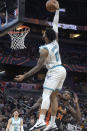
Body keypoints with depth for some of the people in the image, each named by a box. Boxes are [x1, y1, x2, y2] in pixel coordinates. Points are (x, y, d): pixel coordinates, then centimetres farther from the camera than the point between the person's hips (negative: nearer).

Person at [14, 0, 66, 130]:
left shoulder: (44, 50, -15)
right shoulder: (55, 42, 4)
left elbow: (38, 67, -19)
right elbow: (55, 25, 17)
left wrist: (24, 76, -19)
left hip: (54, 71, -9)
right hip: (62, 70, 9)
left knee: (46, 95, -18)